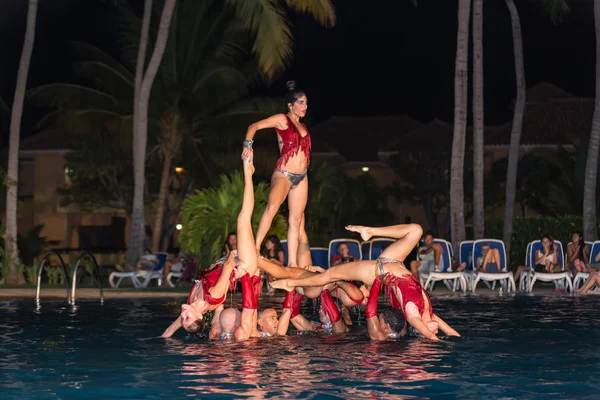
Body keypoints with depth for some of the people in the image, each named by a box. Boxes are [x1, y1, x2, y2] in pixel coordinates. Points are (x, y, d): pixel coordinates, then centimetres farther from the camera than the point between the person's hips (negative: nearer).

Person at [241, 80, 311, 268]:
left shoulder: (303, 126, 16)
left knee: (296, 219, 4)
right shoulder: (282, 119, -3)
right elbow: (254, 126, -9)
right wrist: (248, 145, -24)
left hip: (301, 177, 7)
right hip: (283, 174, -7)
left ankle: (292, 263, 5)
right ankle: (255, 249, -31)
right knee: (272, 207, -31)